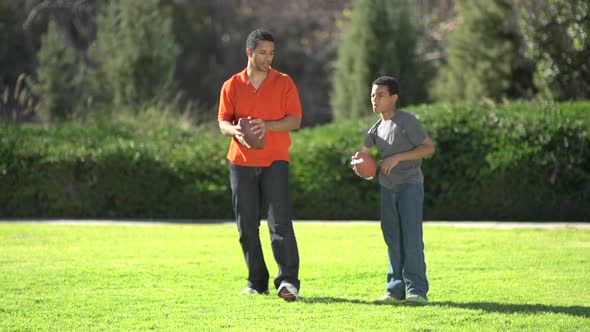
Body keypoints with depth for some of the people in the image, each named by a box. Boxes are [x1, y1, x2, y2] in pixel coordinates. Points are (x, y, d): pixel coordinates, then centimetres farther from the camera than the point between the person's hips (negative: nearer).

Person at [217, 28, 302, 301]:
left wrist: (267, 125, -19)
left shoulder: (284, 83, 4)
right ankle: (256, 282, 13)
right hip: (241, 162, 2)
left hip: (275, 161, -2)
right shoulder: (232, 85, 8)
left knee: (280, 222, -12)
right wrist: (236, 131, -18)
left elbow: (295, 120, -2)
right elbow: (223, 122, 6)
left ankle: (288, 281, -17)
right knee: (247, 226, 5)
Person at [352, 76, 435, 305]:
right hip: (387, 186, 7)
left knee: (411, 238, -13)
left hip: (410, 183, -7)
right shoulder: (377, 128, 11)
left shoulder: (407, 121, -9)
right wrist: (357, 160, -5)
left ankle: (417, 290, -13)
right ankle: (396, 290, 10)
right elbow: (363, 152, 20)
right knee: (392, 239, 7)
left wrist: (399, 157, -18)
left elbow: (429, 147, -11)